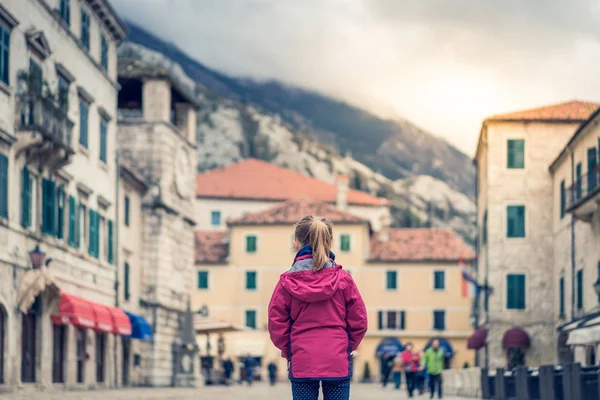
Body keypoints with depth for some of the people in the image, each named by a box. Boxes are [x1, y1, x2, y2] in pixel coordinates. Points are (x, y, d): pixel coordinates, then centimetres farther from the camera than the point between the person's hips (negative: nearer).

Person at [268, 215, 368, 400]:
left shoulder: (288, 281, -4)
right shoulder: (343, 279, -2)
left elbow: (277, 324, -2)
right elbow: (359, 321, 0)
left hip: (301, 364, 0)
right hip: (338, 362, 0)